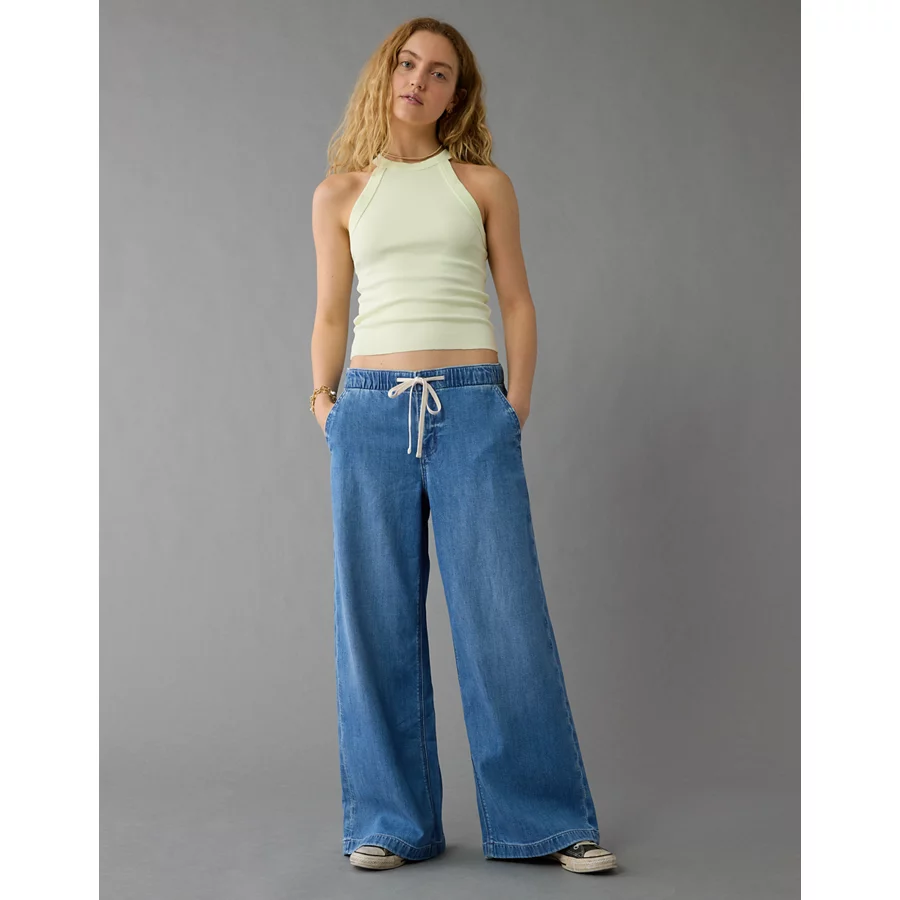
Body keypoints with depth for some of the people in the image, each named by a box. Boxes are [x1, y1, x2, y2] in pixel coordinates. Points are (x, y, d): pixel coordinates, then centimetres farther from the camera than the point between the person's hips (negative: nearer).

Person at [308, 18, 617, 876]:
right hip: (373, 410, 1)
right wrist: (323, 397, 1)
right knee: (377, 620, 3)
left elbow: (516, 300, 11)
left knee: (505, 614, -3)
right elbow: (330, 314, 14)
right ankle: (392, 822, 15)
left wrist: (519, 395, 0)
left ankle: (547, 819, 9)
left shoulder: (483, 184, 12)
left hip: (473, 409, -1)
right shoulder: (340, 193, 14)